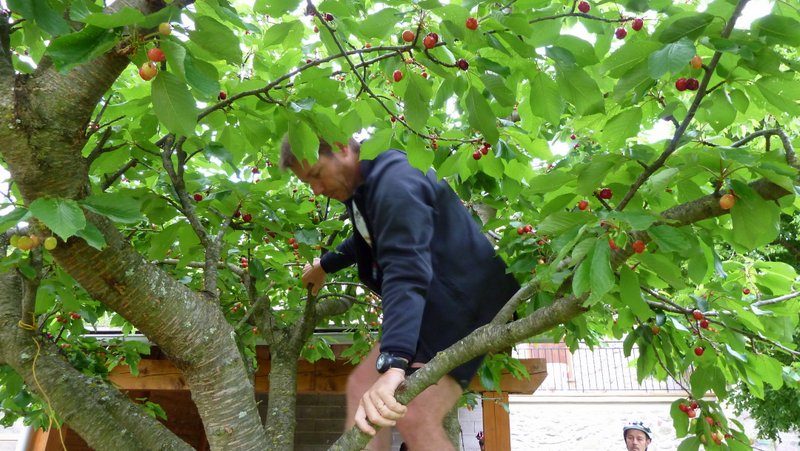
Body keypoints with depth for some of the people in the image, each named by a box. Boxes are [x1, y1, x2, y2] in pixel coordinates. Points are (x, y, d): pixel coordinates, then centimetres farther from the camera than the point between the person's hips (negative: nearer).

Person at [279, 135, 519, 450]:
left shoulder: (394, 181, -23)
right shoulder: (366, 184, 10)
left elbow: (407, 271, -37)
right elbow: (368, 241, 31)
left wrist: (392, 364, -47)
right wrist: (324, 266, 45)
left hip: (464, 299, -11)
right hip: (434, 303, 11)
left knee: (415, 419, -23)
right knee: (362, 385, 9)